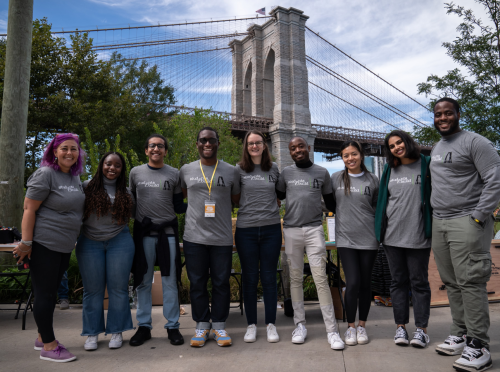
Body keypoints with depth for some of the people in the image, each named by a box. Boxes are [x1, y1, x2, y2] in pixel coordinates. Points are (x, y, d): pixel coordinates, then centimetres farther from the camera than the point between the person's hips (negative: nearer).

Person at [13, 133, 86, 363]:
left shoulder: (76, 178, 12)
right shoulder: (45, 174, -10)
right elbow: (29, 209, -13)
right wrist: (25, 243, -16)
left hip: (65, 246, 8)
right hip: (44, 244, -7)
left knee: (51, 292, 16)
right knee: (44, 293, 1)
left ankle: (43, 338, 30)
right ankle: (48, 347, 12)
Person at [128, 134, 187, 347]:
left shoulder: (174, 174, 6)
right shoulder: (135, 173, 7)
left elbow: (178, 206, 6)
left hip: (168, 232, -1)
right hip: (143, 233, 1)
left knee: (170, 281, 3)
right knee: (143, 281, 7)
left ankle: (172, 326, 14)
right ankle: (144, 326, 20)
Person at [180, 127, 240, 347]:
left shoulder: (230, 171, 6)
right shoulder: (186, 170, 7)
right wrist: (198, 206, 10)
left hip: (222, 237, 0)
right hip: (194, 236, 1)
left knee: (221, 283, 6)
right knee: (197, 283, 7)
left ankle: (219, 326, 22)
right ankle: (201, 325, 23)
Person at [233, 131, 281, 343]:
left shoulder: (274, 168, 8)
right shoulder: (239, 170, 3)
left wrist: (271, 210, 9)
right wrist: (247, 207, 0)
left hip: (271, 229, 1)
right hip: (246, 230, -1)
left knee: (269, 278, 7)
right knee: (250, 279, 7)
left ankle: (271, 324, 19)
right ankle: (251, 325, 21)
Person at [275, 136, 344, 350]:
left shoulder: (322, 173, 6)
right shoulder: (286, 173, 7)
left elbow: (330, 202, 14)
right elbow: (278, 195, 19)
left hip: (314, 230, -1)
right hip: (291, 230, 2)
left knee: (321, 279, -5)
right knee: (295, 278, 8)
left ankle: (332, 330, 3)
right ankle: (300, 325, 20)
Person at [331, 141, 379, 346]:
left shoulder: (372, 180, 3)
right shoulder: (336, 178, 3)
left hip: (368, 239, 1)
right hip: (345, 238, -1)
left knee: (365, 283, 8)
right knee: (353, 282, -6)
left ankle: (362, 325, 25)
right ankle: (350, 326, 13)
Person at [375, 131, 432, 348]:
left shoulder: (425, 165, -1)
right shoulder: (389, 170, 11)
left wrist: (433, 228, -5)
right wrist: (380, 230, 10)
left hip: (418, 236, -3)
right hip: (392, 236, 4)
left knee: (419, 281, 5)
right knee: (398, 281, 10)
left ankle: (421, 329, 15)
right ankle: (400, 327, 19)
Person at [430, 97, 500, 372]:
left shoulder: (474, 142, -5)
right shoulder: (436, 148, 19)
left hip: (466, 222, -8)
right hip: (438, 223, 8)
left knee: (470, 282, -8)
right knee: (451, 283, 10)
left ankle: (478, 347, 0)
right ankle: (460, 335, 21)